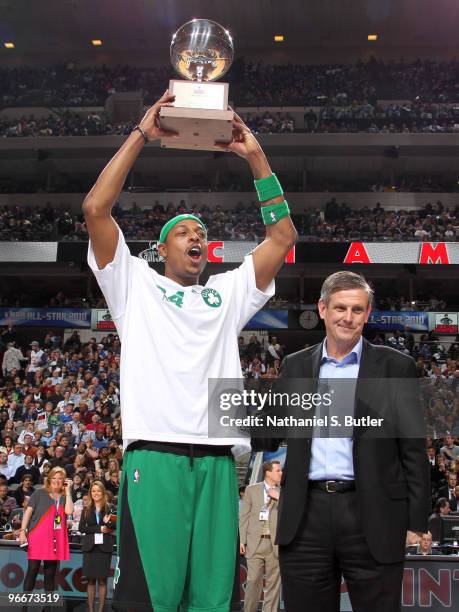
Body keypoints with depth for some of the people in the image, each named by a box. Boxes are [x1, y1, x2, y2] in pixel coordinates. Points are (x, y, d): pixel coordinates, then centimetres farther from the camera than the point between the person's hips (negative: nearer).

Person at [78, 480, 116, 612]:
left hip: (104, 547, -2)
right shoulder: (86, 510, 9)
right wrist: (98, 529, -10)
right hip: (90, 547, 2)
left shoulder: (110, 509, 3)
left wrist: (108, 522, -20)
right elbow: (81, 528, 0)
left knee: (102, 580, 0)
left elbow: (117, 526, -1)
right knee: (91, 580, 3)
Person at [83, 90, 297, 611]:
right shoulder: (136, 285, 15)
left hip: (217, 463, 4)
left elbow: (282, 236, 19)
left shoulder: (228, 292, 24)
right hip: (154, 457, -3)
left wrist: (256, 157, 15)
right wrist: (141, 134, 4)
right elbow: (95, 209, 3)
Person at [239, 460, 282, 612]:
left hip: (275, 544, 1)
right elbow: (244, 516, 8)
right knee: (253, 580, -5)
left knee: (274, 582, 1)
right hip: (255, 542, -1)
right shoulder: (251, 490, 10)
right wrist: (242, 540, 1)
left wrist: (279, 497, -8)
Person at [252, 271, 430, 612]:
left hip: (372, 516, -2)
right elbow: (270, 436, 13)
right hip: (306, 517, 3)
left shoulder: (396, 367, 3)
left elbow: (413, 449, 1)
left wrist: (417, 521, -4)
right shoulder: (296, 365, 11)